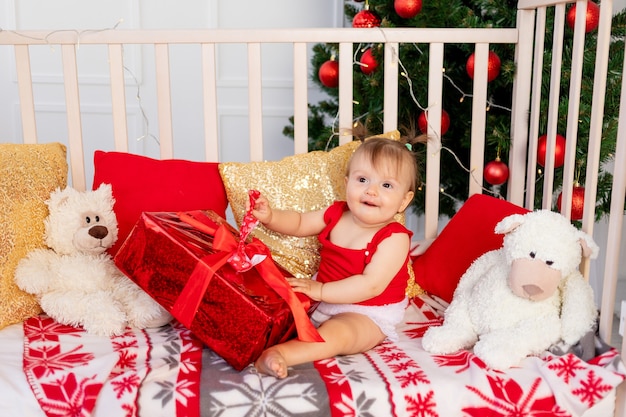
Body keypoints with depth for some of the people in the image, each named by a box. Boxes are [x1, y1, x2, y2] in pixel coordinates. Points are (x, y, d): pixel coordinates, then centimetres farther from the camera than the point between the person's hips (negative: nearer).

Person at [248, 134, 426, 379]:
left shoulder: (394, 238, -21)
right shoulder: (336, 214, 0)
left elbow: (372, 285, -29)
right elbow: (299, 224, 15)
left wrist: (320, 290, -31)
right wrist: (269, 217, -6)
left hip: (366, 315, -8)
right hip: (324, 300, 8)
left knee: (335, 333, -35)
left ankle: (278, 354, -51)